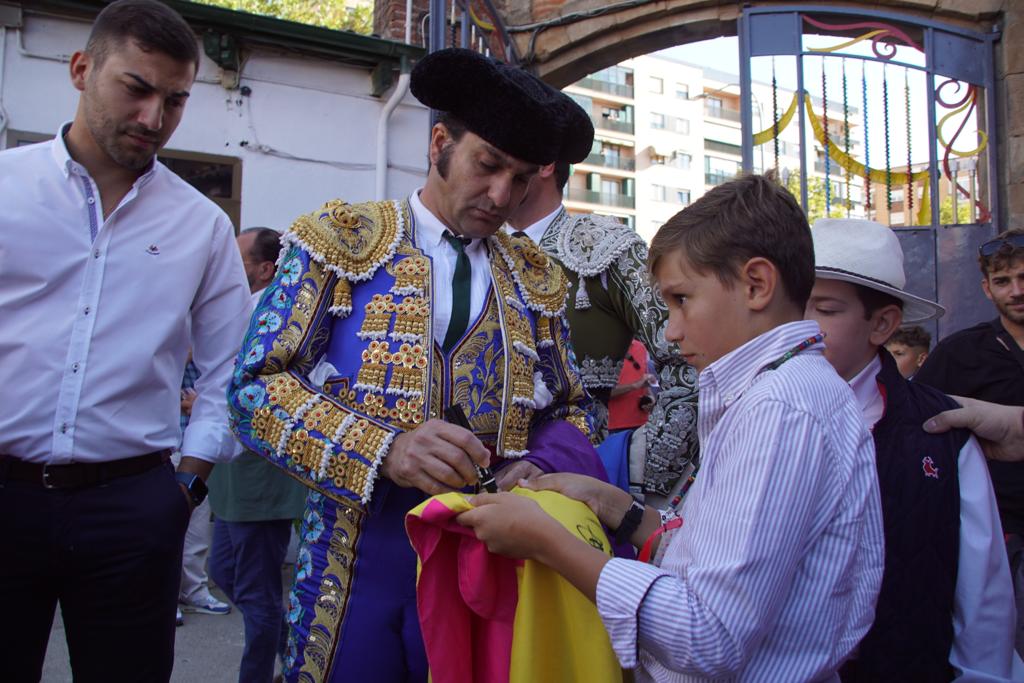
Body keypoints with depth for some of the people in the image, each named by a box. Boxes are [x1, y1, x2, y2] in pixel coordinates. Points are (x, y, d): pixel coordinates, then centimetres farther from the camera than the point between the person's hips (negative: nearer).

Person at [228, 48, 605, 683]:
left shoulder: (536, 278, 8)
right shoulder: (337, 241, -3)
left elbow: (572, 409, 14)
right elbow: (256, 388, -10)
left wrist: (541, 464, -9)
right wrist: (383, 450, -24)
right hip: (357, 563, -2)